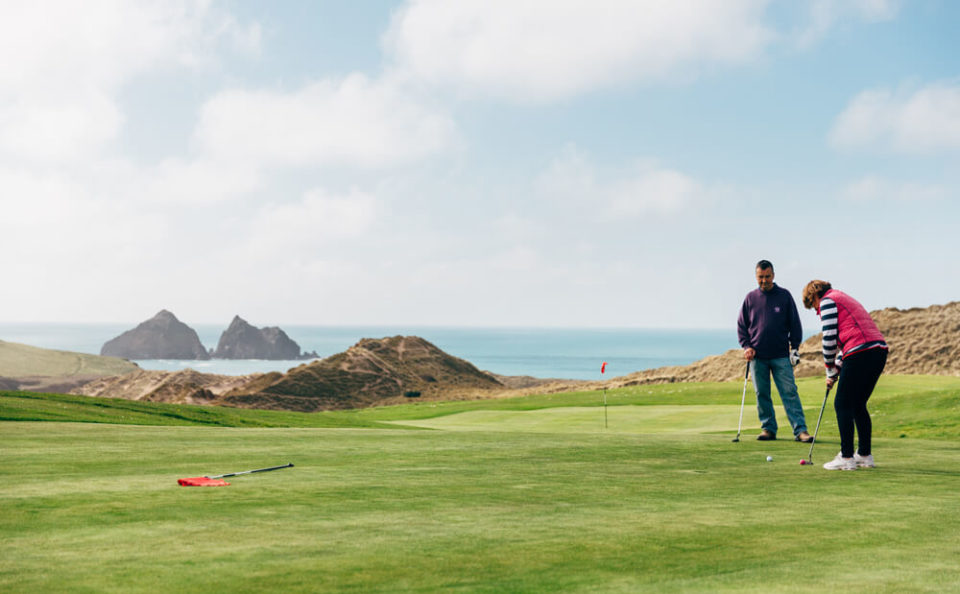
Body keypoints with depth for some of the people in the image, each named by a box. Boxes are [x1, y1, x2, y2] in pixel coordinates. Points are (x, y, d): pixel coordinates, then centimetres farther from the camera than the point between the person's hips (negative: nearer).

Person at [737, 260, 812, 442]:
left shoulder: (784, 295, 4)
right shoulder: (750, 298, 8)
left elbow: (795, 324, 8)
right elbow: (741, 325, 12)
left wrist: (795, 347, 1)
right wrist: (746, 346, 0)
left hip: (781, 356, -2)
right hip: (757, 356, 2)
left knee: (789, 392, -6)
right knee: (762, 394, 5)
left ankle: (800, 430, -8)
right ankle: (768, 428, 14)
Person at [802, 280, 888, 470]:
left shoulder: (828, 300, 3)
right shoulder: (845, 299, 31)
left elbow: (829, 337, -5)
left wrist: (831, 371, 5)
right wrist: (837, 369, 23)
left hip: (860, 354, -9)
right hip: (879, 350, 9)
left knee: (842, 405, -1)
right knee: (858, 405, 17)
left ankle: (846, 458, -3)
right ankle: (865, 455, 19)